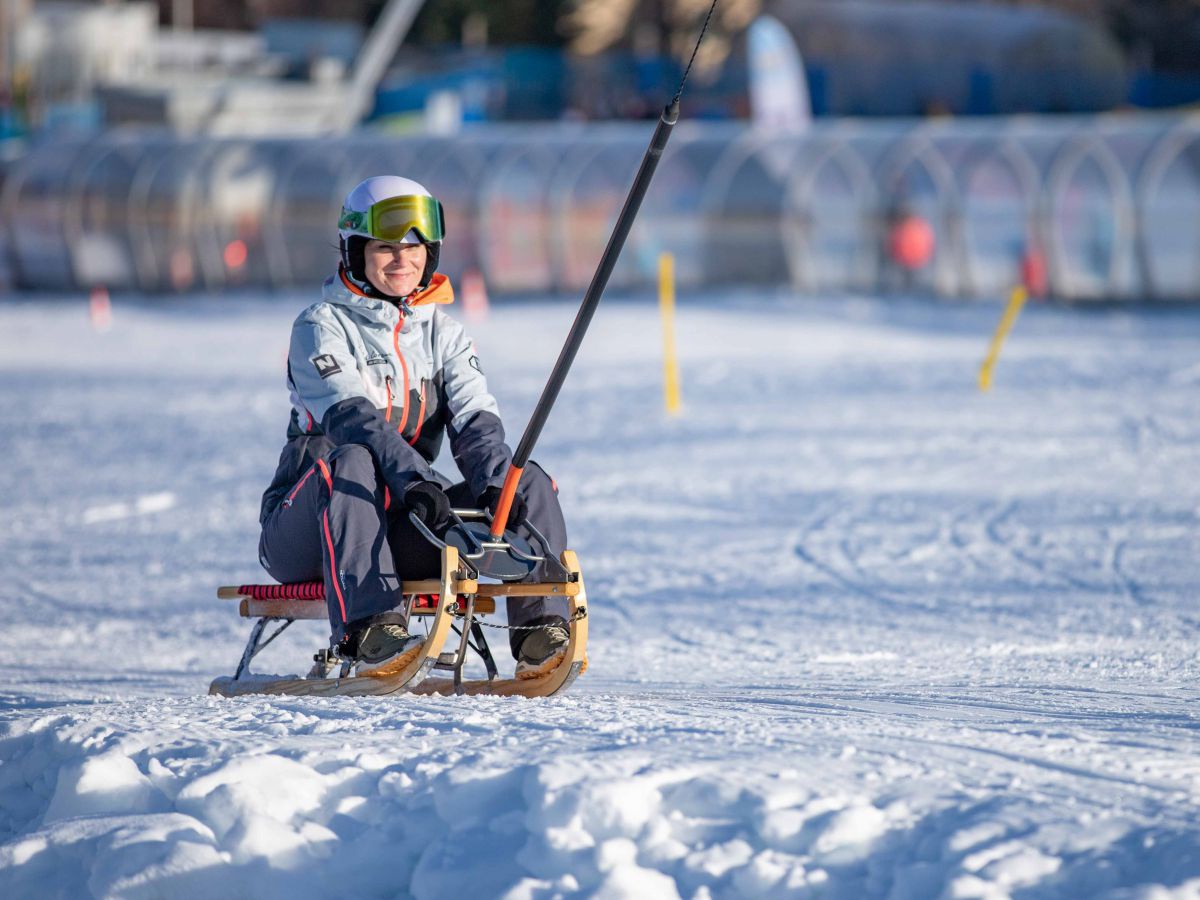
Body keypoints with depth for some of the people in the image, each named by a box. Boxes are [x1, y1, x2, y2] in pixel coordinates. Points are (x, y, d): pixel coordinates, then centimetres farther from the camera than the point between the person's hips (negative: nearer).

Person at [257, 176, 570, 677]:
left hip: (398, 531, 5)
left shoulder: (443, 334, 13)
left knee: (530, 482, -12)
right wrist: (416, 482, -39)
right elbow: (351, 417, -22)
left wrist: (495, 486, -24)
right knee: (352, 461, -37)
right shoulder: (321, 328, -5)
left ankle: (542, 627, -29)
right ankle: (369, 629, -51)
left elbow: (476, 420, -2)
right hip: (307, 530, -5)